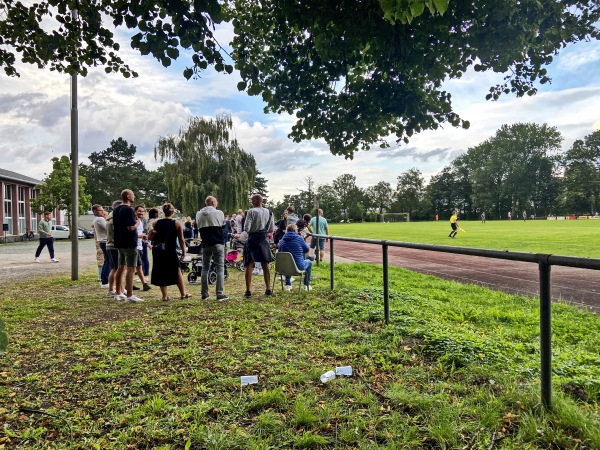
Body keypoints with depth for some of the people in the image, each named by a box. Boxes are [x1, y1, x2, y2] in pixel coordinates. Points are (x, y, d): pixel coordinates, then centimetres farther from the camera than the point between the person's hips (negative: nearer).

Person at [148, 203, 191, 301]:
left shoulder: (156, 223, 4)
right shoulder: (177, 223, -2)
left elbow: (150, 238, 0)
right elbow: (181, 240, -1)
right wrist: (183, 252, 3)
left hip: (157, 251, 2)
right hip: (171, 251, -2)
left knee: (161, 272, 11)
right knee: (177, 271, 12)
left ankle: (165, 295, 13)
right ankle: (183, 294, 18)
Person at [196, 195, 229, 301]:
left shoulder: (199, 214, 5)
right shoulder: (219, 213, -5)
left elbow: (199, 228, 10)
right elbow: (223, 226, 5)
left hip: (205, 244, 4)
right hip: (218, 243, -4)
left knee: (205, 268, 12)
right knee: (220, 268, -1)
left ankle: (204, 294, 13)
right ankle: (220, 294, -6)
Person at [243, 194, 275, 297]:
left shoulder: (251, 211, -11)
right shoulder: (269, 212, 4)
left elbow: (246, 228, -14)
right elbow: (272, 229, 7)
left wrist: (251, 230, 7)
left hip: (252, 240, -4)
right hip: (264, 240, 4)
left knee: (249, 265, 1)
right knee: (265, 265, 11)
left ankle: (248, 291, -1)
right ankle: (268, 289, 16)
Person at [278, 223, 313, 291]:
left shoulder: (282, 240, 0)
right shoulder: (299, 238, -10)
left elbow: (280, 251, 15)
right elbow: (306, 249, 3)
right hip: (298, 266, -4)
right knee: (309, 262, 28)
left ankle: (288, 285, 37)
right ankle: (307, 285, 30)